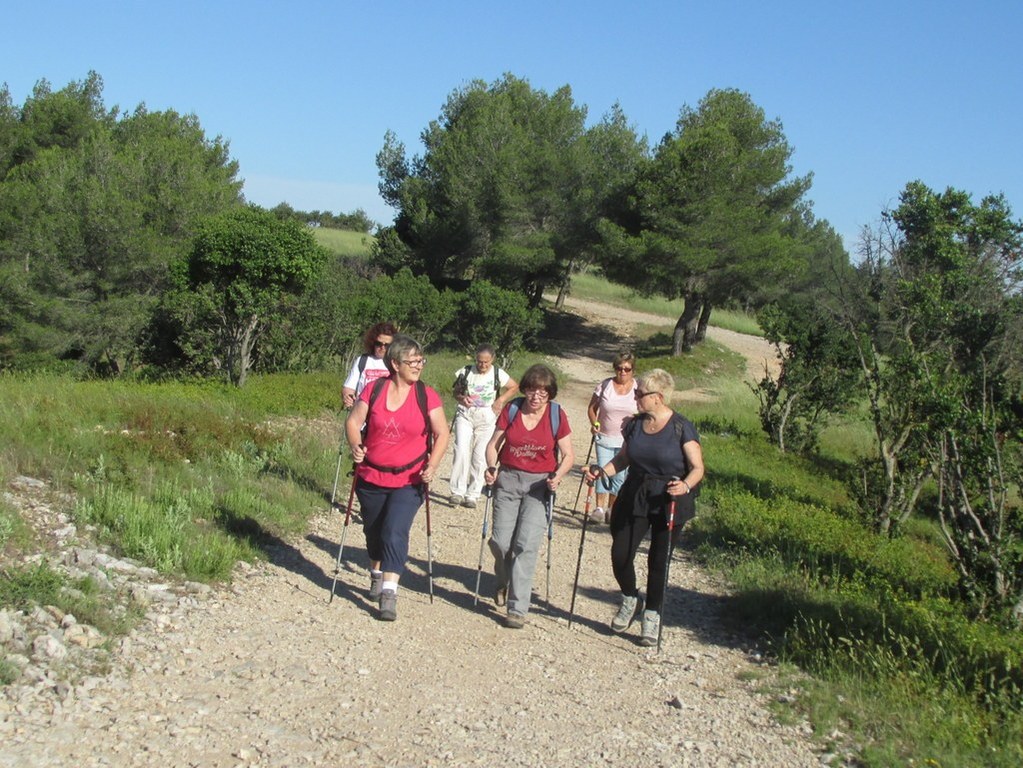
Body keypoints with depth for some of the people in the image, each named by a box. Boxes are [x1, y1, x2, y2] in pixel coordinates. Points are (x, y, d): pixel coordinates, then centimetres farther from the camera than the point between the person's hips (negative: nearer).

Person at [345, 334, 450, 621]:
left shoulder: (426, 396, -7)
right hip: (371, 478, 2)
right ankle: (377, 575, 44)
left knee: (395, 532, -14)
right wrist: (355, 445, -20)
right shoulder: (374, 389, -4)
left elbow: (442, 434, -4)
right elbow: (353, 421, -1)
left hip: (409, 481, -2)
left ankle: (389, 593, -11)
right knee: (373, 531, 18)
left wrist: (432, 465, -16)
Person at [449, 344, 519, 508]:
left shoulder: (498, 374, -2)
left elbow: (514, 387, 12)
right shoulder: (466, 372, -2)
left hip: (487, 417, 0)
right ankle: (458, 491, -8)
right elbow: (456, 392, 8)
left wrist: (501, 400, -2)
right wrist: (462, 398, -14)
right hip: (465, 415, 0)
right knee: (461, 450, -15)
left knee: (480, 456, -3)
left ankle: (472, 495, 5)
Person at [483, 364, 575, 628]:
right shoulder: (511, 409, 0)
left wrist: (558, 475, -17)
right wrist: (491, 467, -14)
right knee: (500, 541, -3)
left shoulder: (557, 415, -3)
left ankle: (518, 608, -7)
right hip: (508, 479, 2)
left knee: (526, 544, -12)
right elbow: (494, 444, 5)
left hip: (540, 484, -2)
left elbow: (568, 455, 1)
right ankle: (504, 583, 30)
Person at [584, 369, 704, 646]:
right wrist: (601, 472, -2)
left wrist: (686, 485, -29)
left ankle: (652, 616, 23)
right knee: (620, 555, -3)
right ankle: (630, 600, 25)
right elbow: (623, 458, 14)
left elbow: (697, 468, -9)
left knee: (658, 561, 5)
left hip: (669, 502, -4)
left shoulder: (681, 428, -10)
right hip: (634, 498, 4)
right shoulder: (635, 425, 5)